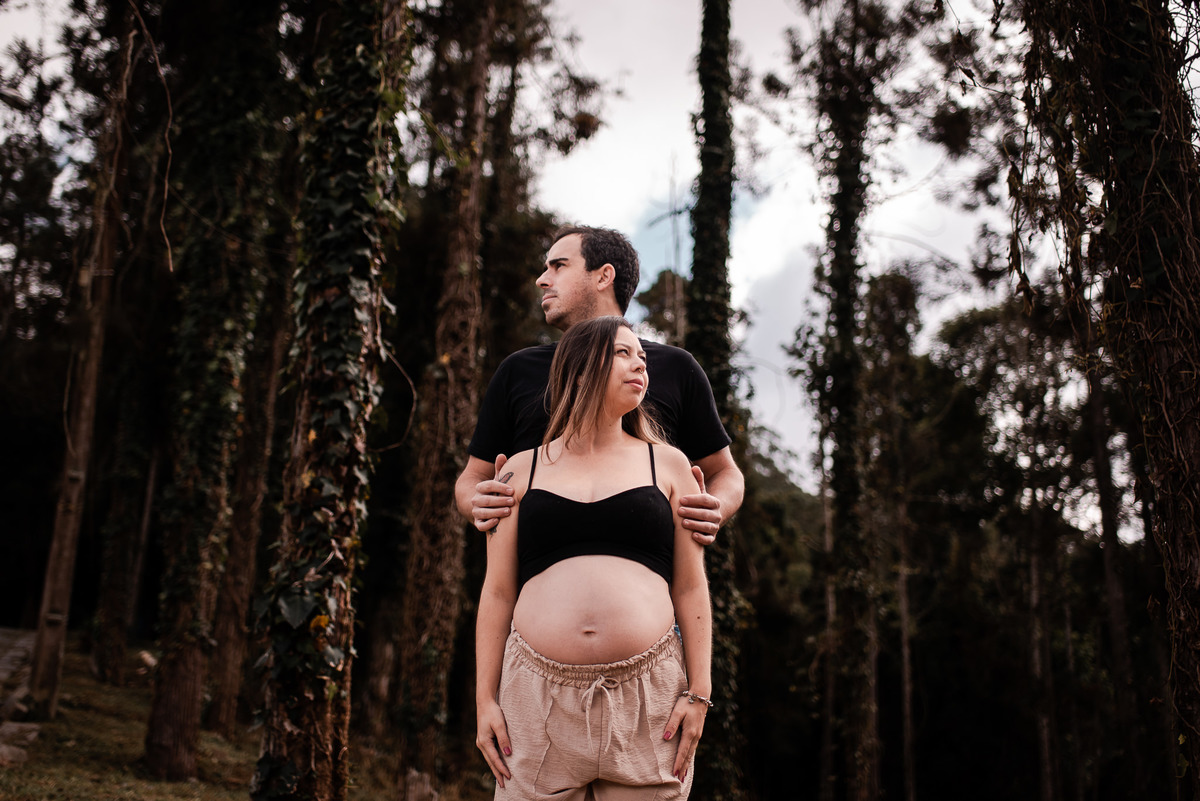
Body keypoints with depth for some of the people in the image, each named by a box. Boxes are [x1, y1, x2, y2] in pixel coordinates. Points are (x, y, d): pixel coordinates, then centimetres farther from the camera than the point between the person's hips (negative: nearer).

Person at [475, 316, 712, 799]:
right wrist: (485, 699, 4)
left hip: (645, 696, 0)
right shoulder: (523, 470, 11)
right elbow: (497, 592, 10)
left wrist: (699, 693, 1)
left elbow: (691, 587, 8)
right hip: (539, 697, 0)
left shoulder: (667, 464, 11)